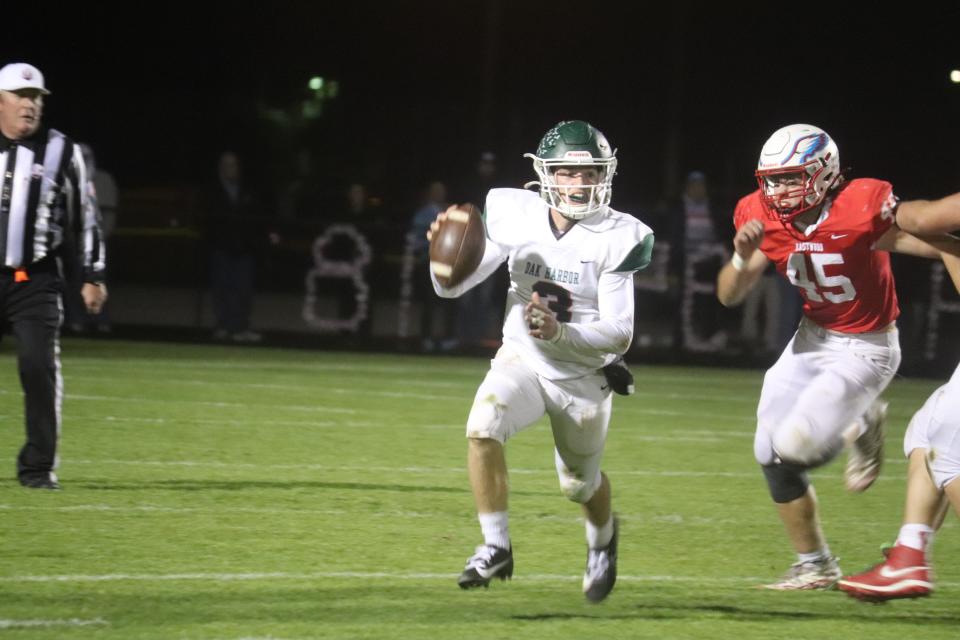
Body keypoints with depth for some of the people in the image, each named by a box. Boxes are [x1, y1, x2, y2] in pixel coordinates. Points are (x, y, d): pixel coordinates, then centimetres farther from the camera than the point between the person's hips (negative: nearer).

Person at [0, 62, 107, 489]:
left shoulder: (60, 151, 4)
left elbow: (84, 217, 8)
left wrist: (93, 275, 5)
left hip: (36, 279, -1)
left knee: (39, 366, -11)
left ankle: (38, 466, -2)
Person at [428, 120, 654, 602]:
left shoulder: (615, 238, -19)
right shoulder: (516, 216, -12)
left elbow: (619, 335, -21)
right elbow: (451, 287, -5)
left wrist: (560, 332, -37)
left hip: (583, 376, -1)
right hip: (522, 361, 1)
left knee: (579, 483, 17)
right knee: (482, 428, -28)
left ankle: (603, 536, 54)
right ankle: (496, 548, -15)